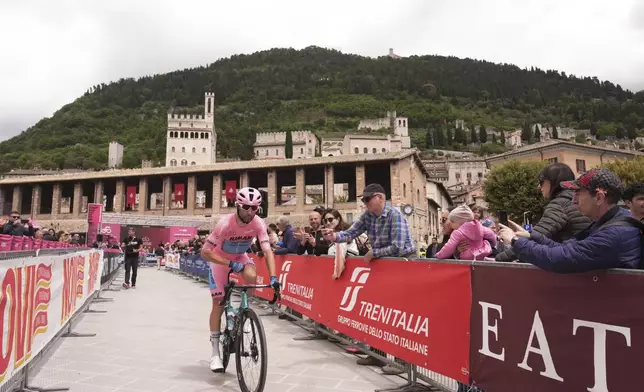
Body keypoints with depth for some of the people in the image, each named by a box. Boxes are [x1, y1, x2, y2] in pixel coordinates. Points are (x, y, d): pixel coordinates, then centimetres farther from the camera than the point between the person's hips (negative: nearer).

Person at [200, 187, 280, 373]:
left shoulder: (258, 223, -26)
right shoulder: (225, 223, -34)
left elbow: (268, 251, -28)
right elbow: (205, 252, -31)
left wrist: (273, 277, -41)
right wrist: (230, 264, -37)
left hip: (240, 257, 2)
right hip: (220, 259, -2)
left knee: (251, 276, -31)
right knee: (218, 302, -4)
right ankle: (215, 352, 7)